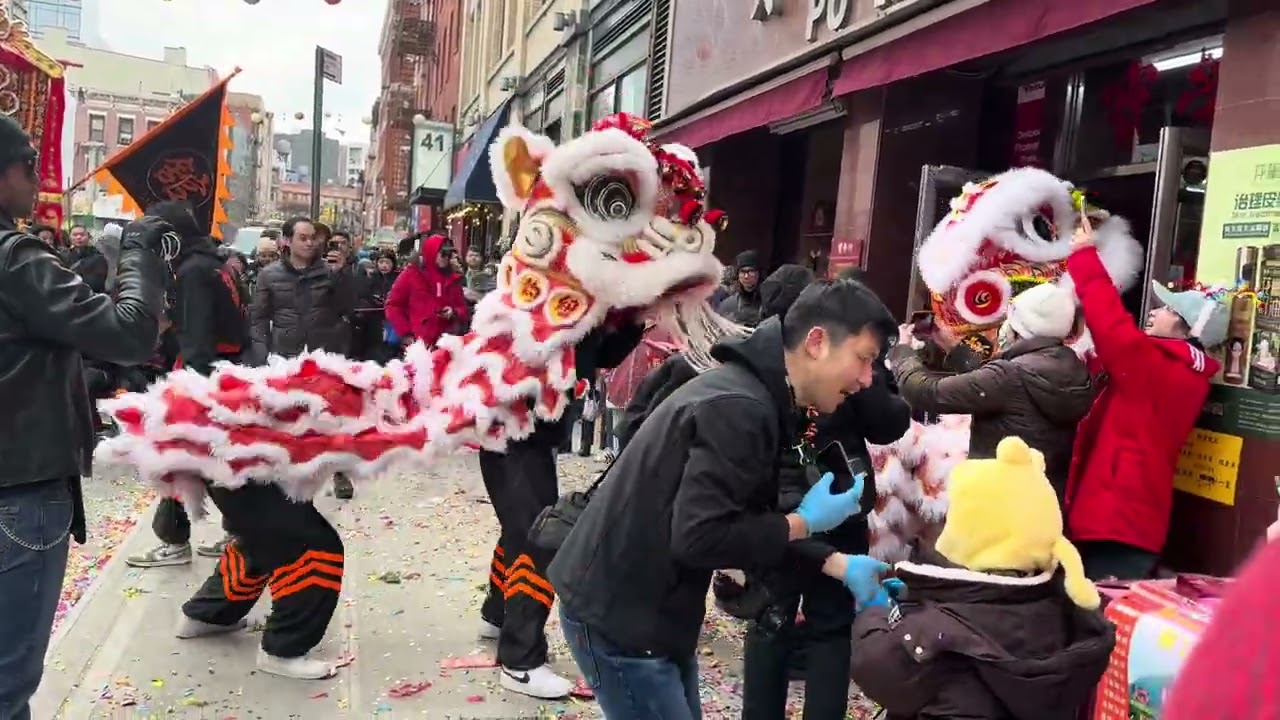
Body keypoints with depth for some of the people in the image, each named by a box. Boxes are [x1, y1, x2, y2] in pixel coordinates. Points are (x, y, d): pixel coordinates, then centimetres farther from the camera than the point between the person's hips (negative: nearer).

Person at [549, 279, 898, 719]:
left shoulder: (752, 396, 8)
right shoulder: (739, 409, -23)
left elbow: (749, 527, 13)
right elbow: (698, 537, -29)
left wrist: (837, 564, 7)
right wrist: (804, 522, -16)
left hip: (648, 609, 10)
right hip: (618, 616, -10)